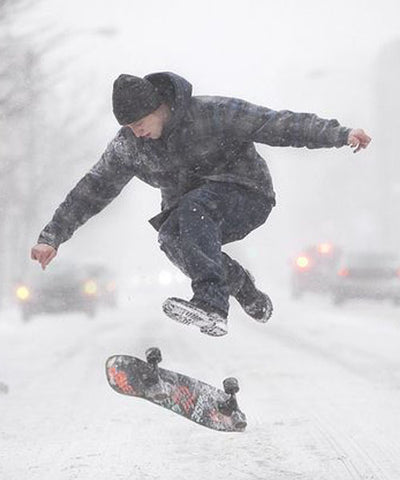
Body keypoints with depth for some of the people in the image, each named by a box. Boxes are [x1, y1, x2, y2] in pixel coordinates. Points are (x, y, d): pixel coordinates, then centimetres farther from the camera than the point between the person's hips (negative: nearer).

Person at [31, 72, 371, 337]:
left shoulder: (210, 113, -19)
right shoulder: (128, 145, -5)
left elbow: (274, 123, -20)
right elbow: (94, 188, 2)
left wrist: (339, 134, -26)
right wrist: (52, 237, -2)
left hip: (247, 197, -5)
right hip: (187, 207, 5)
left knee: (192, 209, -36)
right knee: (171, 237, -29)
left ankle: (212, 304, -51)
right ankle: (240, 286, -7)